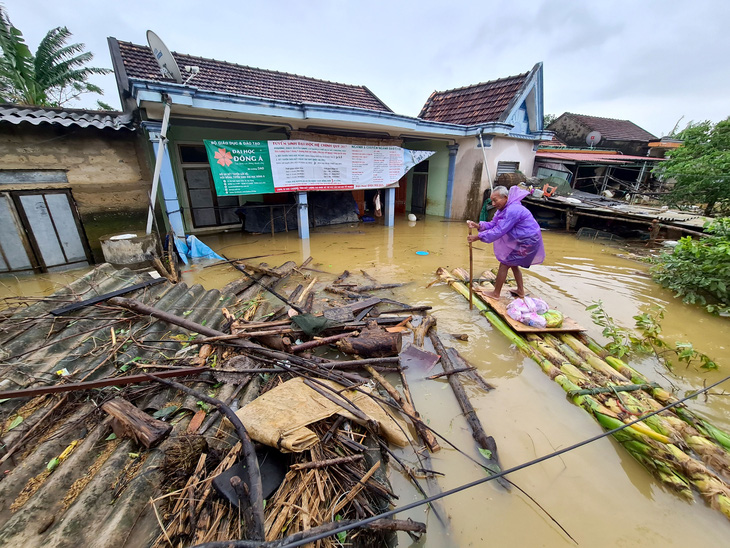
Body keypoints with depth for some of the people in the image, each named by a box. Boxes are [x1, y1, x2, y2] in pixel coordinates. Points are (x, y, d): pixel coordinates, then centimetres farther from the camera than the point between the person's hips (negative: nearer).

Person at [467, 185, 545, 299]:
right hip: (523, 241, 11)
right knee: (513, 264, 22)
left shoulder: (512, 210, -29)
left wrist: (477, 237, -29)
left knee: (504, 264, -5)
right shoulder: (504, 208, 5)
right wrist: (477, 225, -16)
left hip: (527, 242, -11)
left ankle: (496, 294, 5)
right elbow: (493, 224, 2)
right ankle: (520, 291, 38)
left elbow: (499, 231, -30)